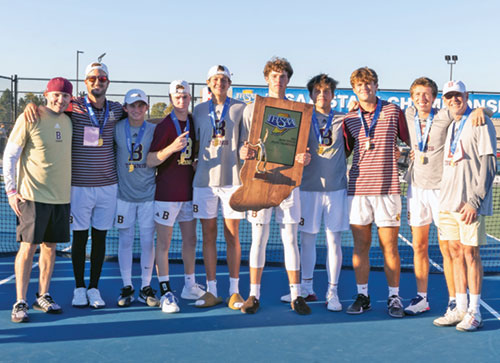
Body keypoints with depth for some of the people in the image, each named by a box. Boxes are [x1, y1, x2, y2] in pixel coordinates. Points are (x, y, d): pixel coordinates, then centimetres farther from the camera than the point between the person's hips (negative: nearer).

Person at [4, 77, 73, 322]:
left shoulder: (67, 121, 10)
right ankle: (20, 303, 2)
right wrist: (11, 190, -10)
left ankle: (42, 297, 21)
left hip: (61, 196, 6)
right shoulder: (29, 118, -7)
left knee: (50, 246, 10)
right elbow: (9, 156, -5)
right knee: (28, 247, -5)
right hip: (33, 195, -5)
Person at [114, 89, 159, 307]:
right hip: (124, 193, 0)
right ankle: (126, 287, 16)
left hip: (148, 193, 0)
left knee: (148, 240, 3)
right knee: (125, 240, 4)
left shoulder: (154, 130, 1)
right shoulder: (116, 129, 0)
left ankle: (146, 288, 14)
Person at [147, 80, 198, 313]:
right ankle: (166, 292, 3)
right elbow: (150, 161, -15)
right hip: (166, 194, -6)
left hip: (189, 191, 7)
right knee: (163, 243, -2)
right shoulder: (164, 126, -10)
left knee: (190, 240, 14)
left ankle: (189, 286, 28)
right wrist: (172, 148, -29)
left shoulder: (194, 123, 8)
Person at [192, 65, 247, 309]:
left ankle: (234, 291, 8)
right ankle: (211, 291, 11)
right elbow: (195, 144, 17)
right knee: (208, 235, 4)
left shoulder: (240, 108, 6)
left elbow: (245, 143, 5)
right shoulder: (199, 110, 13)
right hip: (205, 179, 2)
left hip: (232, 178, -2)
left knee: (232, 236, 1)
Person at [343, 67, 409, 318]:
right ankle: (362, 296, 15)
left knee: (389, 246, 2)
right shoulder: (349, 119, 10)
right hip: (358, 188, 2)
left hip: (388, 188, -2)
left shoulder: (393, 112, 5)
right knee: (360, 245, 5)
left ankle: (394, 298, 12)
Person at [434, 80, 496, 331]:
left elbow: (489, 164, -11)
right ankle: (460, 309, 16)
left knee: (470, 252, -3)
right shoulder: (450, 127, 16)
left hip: (470, 203, -7)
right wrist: (445, 201, 13)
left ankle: (474, 313, 5)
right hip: (448, 202, 7)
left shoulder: (480, 123, -5)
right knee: (456, 252, 8)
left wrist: (474, 201, -16)